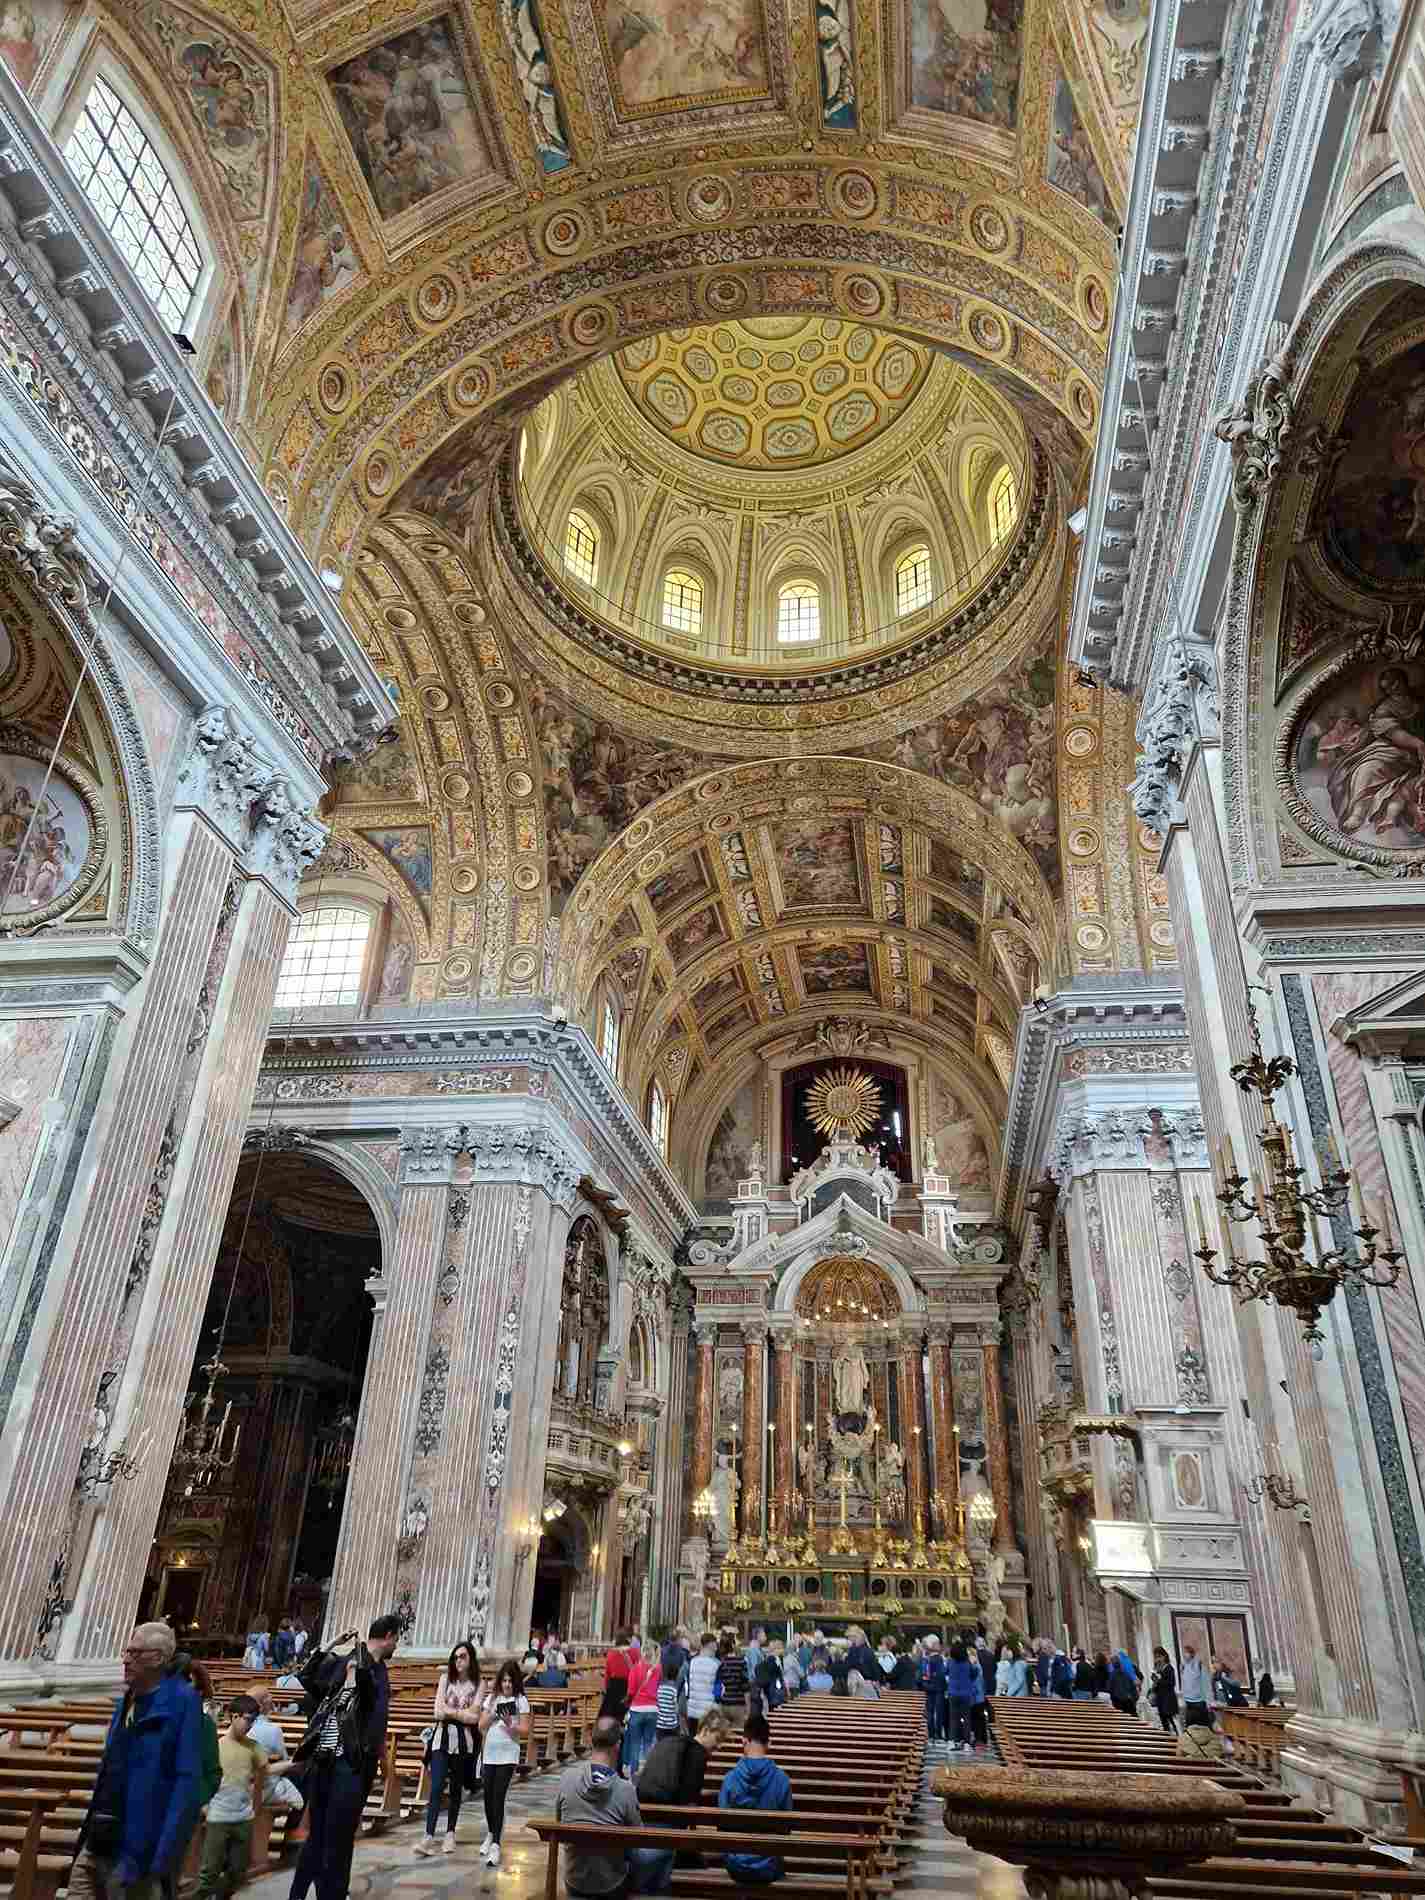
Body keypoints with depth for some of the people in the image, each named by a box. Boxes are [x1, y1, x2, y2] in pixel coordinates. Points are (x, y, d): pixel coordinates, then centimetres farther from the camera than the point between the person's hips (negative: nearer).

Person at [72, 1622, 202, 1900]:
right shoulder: (128, 1699, 7)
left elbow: (187, 1777, -23)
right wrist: (96, 1816, 17)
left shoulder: (182, 1701, -20)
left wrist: (166, 1850, -25)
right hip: (106, 1829, 8)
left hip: (140, 1832, -8)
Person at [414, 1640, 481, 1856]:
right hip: (443, 1737, 0)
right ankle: (429, 1836, -10)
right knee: (436, 1787, -10)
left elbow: (474, 1717, -8)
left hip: (464, 1741, 0)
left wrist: (450, 1711, -7)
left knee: (456, 1789, 10)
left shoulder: (478, 1684, -2)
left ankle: (450, 1834, 23)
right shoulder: (446, 1678, 3)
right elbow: (439, 1712, -4)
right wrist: (462, 1712, -7)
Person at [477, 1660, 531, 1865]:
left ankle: (495, 1845, -8)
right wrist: (492, 1713, -10)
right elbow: (481, 1727, 7)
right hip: (489, 1754, 4)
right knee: (488, 1797, 12)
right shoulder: (492, 1698, 8)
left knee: (499, 1798, -11)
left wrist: (510, 1724, -22)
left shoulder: (521, 1700, -3)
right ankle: (490, 1834, 35)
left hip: (507, 1756, -4)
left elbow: (525, 1731, -6)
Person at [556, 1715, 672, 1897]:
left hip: (574, 1882, 4)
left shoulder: (567, 1777, -15)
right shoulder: (625, 1789, -22)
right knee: (665, 1849, 16)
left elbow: (558, 1819, 3)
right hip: (611, 1885, -4)